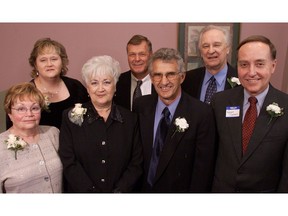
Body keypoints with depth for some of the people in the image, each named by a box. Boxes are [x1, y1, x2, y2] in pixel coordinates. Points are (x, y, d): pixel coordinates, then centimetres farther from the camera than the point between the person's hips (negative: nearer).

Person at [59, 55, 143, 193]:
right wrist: (91, 191, -17)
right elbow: (69, 163, -10)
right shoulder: (71, 117, -7)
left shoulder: (130, 119, -3)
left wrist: (119, 191, -15)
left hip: (122, 190, 1)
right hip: (81, 191, -1)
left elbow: (136, 163, -4)